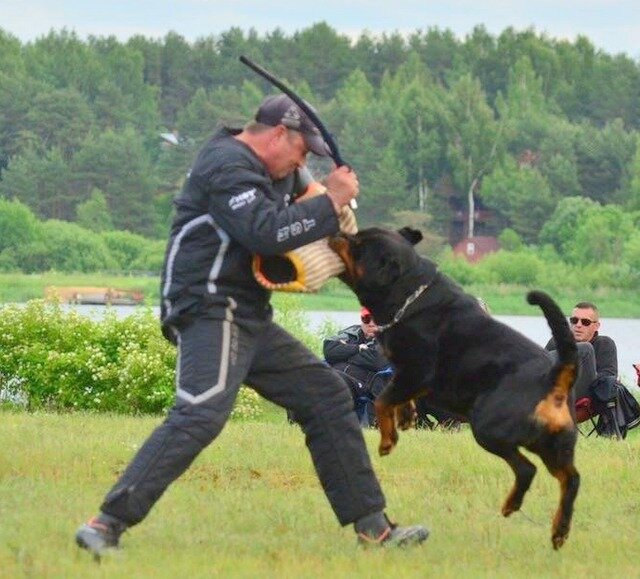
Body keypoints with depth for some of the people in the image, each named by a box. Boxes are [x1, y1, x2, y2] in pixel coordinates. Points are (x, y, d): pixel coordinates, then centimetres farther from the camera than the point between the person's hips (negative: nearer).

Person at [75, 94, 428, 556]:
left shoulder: (271, 171, 19)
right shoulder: (228, 166, -13)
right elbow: (266, 232, -26)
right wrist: (331, 202, -17)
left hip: (250, 319, 11)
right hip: (211, 311, -11)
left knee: (327, 396, 11)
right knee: (202, 414, -28)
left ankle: (372, 526, 15)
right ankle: (108, 525, -31)